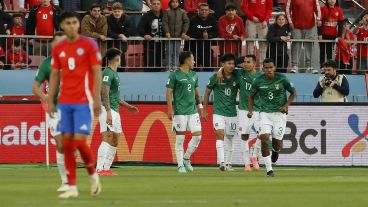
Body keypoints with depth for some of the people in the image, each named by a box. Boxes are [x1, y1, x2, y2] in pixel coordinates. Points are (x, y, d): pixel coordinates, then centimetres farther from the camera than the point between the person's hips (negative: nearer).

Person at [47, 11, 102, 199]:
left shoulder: (89, 45, -3)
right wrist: (50, 101, 9)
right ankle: (72, 187, 5)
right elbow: (54, 75, 15)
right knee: (67, 143, 0)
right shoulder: (58, 49, 9)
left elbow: (97, 72, -5)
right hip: (64, 102, 4)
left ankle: (93, 175, 13)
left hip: (83, 102, -4)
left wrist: (97, 99, -11)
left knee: (80, 141, -12)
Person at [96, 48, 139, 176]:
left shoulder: (114, 73, 19)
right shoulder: (108, 73, -11)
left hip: (115, 111, 10)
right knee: (107, 138, -16)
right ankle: (100, 169, -20)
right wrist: (108, 112, -26)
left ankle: (106, 168, 11)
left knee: (114, 141, 9)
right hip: (108, 110, -10)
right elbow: (105, 94, -20)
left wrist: (128, 106, 29)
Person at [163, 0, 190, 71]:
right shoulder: (167, 12, 3)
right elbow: (164, 22, -3)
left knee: (176, 52, 2)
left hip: (179, 36, 1)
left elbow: (186, 22, 3)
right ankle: (169, 67, -1)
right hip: (169, 36, -1)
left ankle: (175, 67, 5)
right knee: (169, 52, -3)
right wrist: (167, 32, -15)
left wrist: (184, 32, -6)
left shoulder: (182, 12, 6)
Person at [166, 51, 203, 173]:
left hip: (193, 111, 6)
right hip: (180, 112, -6)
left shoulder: (194, 75, 14)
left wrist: (200, 105, 20)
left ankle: (186, 158, 17)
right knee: (180, 139, -2)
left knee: (197, 135, -1)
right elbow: (169, 92, -7)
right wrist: (170, 109, -13)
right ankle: (180, 165, 5)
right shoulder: (175, 75, -5)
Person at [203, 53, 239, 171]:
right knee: (220, 134, -19)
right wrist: (204, 111, 10)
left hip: (232, 113, 3)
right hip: (218, 112, -3)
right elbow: (207, 92, 8)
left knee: (229, 138, 8)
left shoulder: (236, 78, 1)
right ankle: (221, 162, -26)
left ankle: (228, 163, 18)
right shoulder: (215, 77, -4)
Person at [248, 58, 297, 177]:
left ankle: (275, 151, 39)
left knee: (277, 142, -3)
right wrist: (251, 110, 1)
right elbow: (252, 96, 14)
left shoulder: (282, 79, -7)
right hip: (265, 113, 1)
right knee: (264, 138, -18)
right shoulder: (258, 81, -2)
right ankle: (269, 170, -10)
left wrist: (286, 106, -7)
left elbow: (293, 93, 6)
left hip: (279, 113, -1)